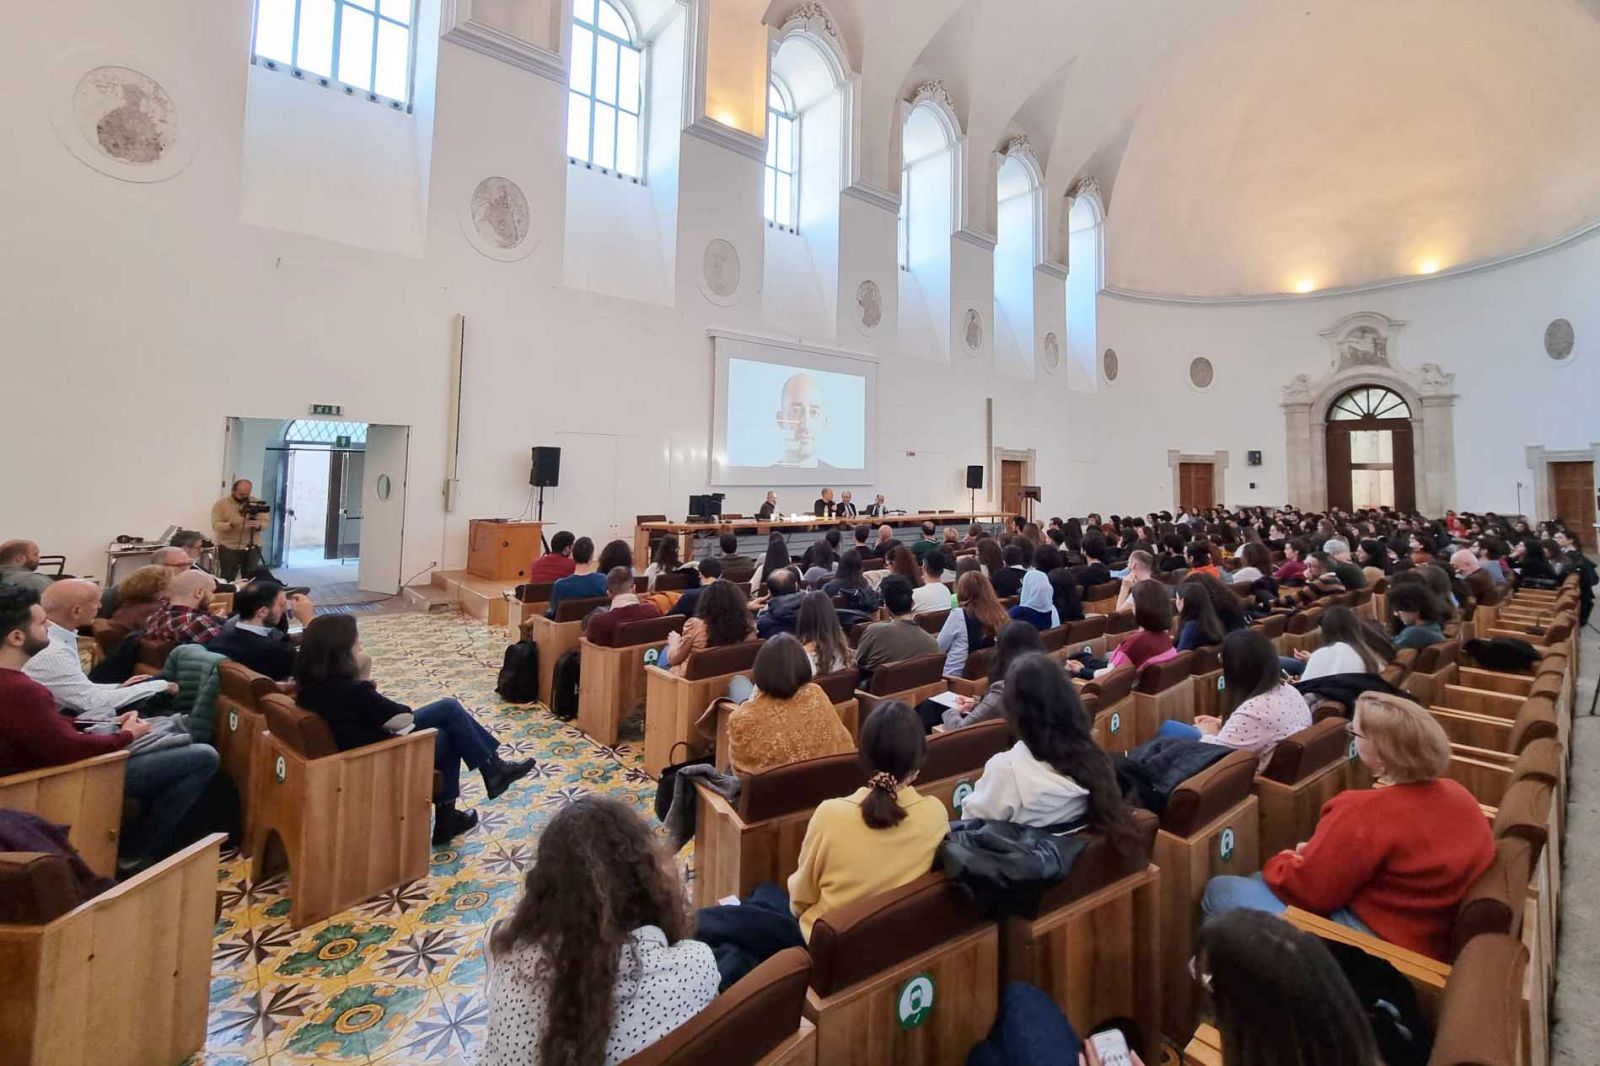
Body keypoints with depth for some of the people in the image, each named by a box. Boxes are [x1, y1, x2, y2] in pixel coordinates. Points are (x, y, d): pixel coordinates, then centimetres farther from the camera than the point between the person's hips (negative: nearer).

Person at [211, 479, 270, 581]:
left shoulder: (257, 503, 6)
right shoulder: (221, 504, 0)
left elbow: (265, 522, 0)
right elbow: (216, 525, -9)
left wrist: (258, 525, -23)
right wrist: (231, 524, -28)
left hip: (253, 548, 2)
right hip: (228, 548, -2)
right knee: (227, 580, -1)